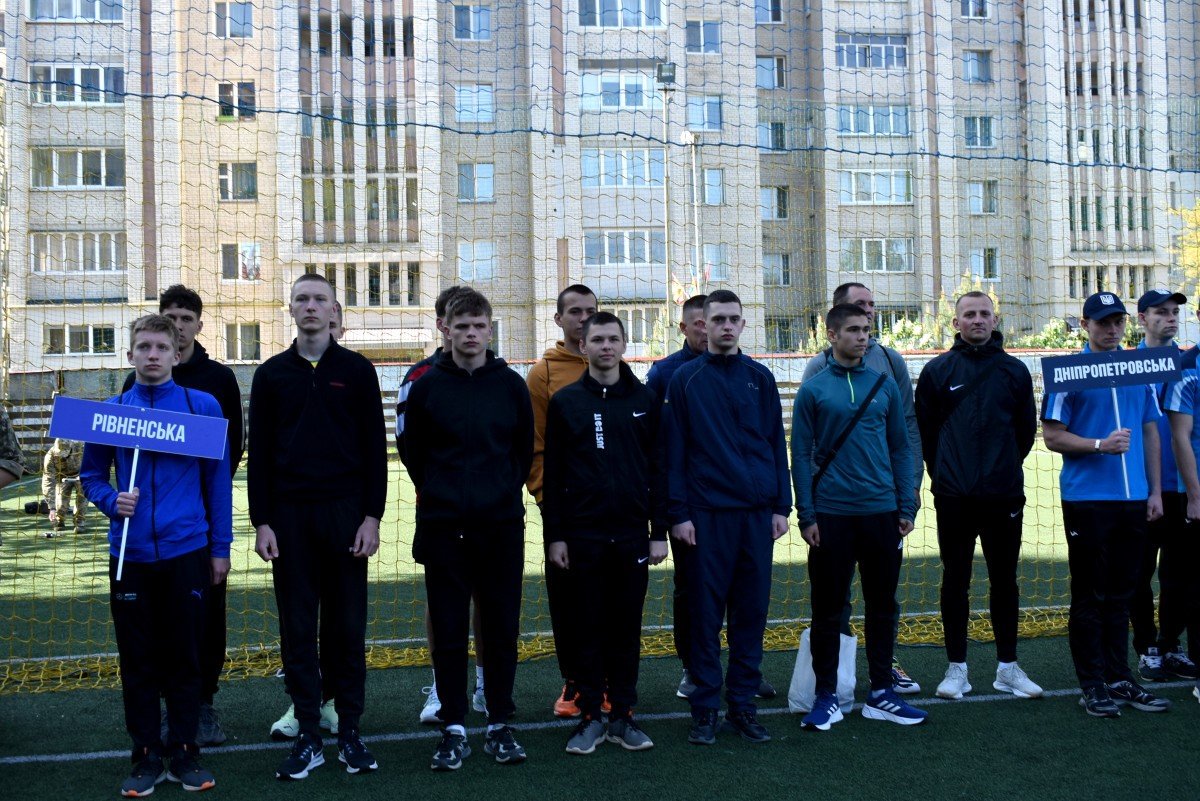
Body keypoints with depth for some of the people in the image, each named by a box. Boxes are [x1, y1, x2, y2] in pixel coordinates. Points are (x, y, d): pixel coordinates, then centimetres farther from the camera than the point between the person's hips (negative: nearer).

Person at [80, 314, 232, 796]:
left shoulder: (202, 407, 0)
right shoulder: (111, 410, 4)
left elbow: (218, 480, 4)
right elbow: (91, 476, 12)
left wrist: (221, 547, 3)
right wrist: (112, 501, -9)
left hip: (187, 550, -1)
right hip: (130, 553, 1)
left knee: (184, 657, 7)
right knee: (138, 661, 8)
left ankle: (183, 753, 20)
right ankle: (147, 756, 21)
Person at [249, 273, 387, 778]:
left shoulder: (357, 371, 4)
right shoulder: (272, 374, 8)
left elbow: (374, 448, 2)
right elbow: (259, 453, 6)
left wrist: (372, 516, -5)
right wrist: (261, 522, -1)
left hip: (346, 511, -1)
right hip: (289, 514, 1)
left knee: (347, 626, 4)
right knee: (298, 628, 4)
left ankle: (349, 732, 14)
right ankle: (308, 737, 12)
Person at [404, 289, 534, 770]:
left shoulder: (511, 385, 3)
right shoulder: (427, 387, -1)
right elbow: (413, 451, 8)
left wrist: (505, 491, 10)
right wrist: (439, 495, 10)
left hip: (502, 526, 1)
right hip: (443, 527, -1)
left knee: (502, 629, 7)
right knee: (449, 632, 4)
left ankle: (500, 725, 19)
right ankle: (454, 729, 15)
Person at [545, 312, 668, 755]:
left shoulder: (645, 400, 6)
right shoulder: (565, 401, 3)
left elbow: (658, 469, 7)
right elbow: (553, 474, 2)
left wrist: (659, 531, 2)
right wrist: (554, 535, -3)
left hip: (633, 535, 1)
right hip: (583, 535, -1)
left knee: (627, 628, 7)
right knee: (590, 627, 5)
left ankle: (622, 716, 18)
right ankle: (591, 716, 15)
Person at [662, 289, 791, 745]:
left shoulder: (760, 378, 9)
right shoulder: (686, 380, 2)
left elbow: (776, 444, 11)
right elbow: (673, 451, 0)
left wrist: (781, 506, 5)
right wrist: (678, 513, -6)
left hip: (757, 511, 3)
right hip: (707, 514, -2)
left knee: (752, 610, 6)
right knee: (706, 612, 1)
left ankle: (743, 703, 17)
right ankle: (705, 707, 10)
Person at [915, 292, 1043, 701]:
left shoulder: (1014, 370, 6)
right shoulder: (938, 370, 1)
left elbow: (1027, 428, 13)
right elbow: (924, 429, 6)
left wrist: (1006, 467, 10)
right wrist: (942, 473, 7)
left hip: (1004, 494, 2)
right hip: (954, 497, -1)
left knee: (1004, 579, 9)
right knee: (955, 579, 5)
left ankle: (1008, 666, 20)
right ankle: (956, 667, 15)